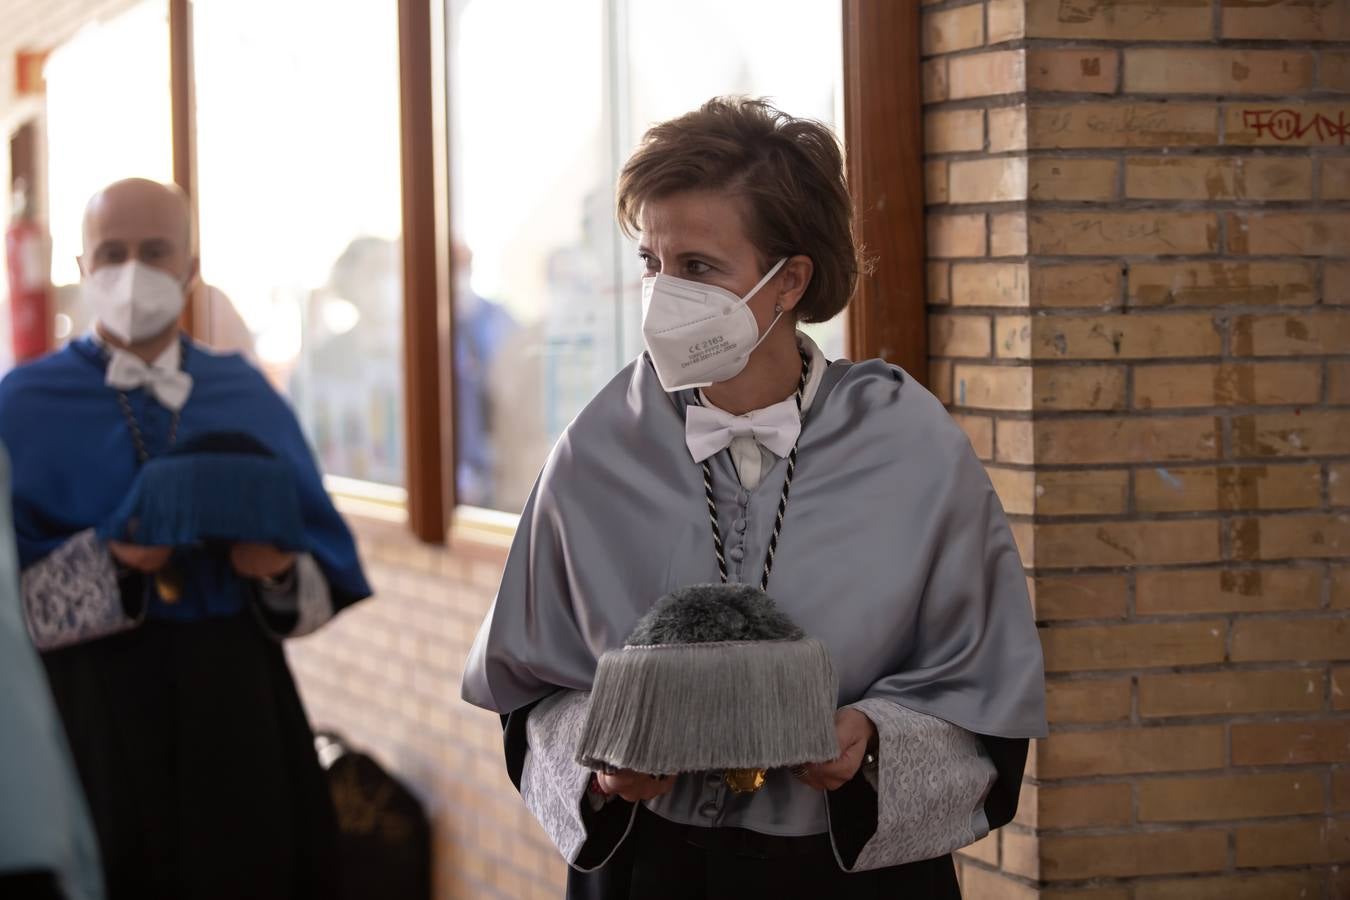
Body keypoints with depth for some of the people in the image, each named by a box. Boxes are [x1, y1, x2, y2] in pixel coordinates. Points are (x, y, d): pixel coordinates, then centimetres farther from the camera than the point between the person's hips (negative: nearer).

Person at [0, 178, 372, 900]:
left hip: (238, 705, 3)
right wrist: (107, 566, -21)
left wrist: (279, 570, -13)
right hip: (94, 708, -3)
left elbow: (332, 584, 8)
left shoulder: (246, 396, 10)